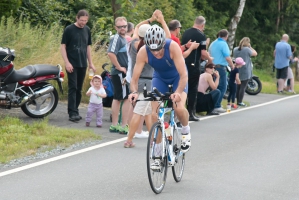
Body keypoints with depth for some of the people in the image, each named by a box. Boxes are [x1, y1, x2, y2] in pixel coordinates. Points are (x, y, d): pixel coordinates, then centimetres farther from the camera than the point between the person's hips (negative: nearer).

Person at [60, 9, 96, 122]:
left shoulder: (87, 30, 9)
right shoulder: (69, 29, -6)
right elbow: (63, 46, -6)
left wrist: (90, 63, 14)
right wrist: (67, 63, -14)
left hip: (83, 64, 5)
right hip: (72, 65, -5)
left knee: (79, 89, 8)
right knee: (73, 88, -10)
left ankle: (75, 111, 16)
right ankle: (72, 113, -13)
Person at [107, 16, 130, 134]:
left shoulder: (124, 39, 15)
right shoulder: (117, 38, -15)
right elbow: (111, 53, -28)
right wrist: (119, 67, -21)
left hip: (124, 73, 10)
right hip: (120, 73, -10)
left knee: (117, 98, 12)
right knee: (127, 98, -9)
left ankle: (114, 125, 18)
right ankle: (124, 126, -8)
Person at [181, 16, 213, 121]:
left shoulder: (186, 33, 10)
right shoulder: (201, 35, -11)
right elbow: (203, 53, -15)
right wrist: (209, 59, 6)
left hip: (183, 64, 6)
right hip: (193, 65, -6)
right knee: (193, 89, 0)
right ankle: (191, 113, 1)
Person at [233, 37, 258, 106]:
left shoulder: (235, 49, 2)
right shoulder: (247, 49, -14)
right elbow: (255, 53, -1)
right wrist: (250, 47, 5)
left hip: (238, 71, 6)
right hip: (245, 71, -6)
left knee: (238, 86, 14)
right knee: (243, 87, -1)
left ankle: (237, 100, 17)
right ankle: (240, 102, -1)